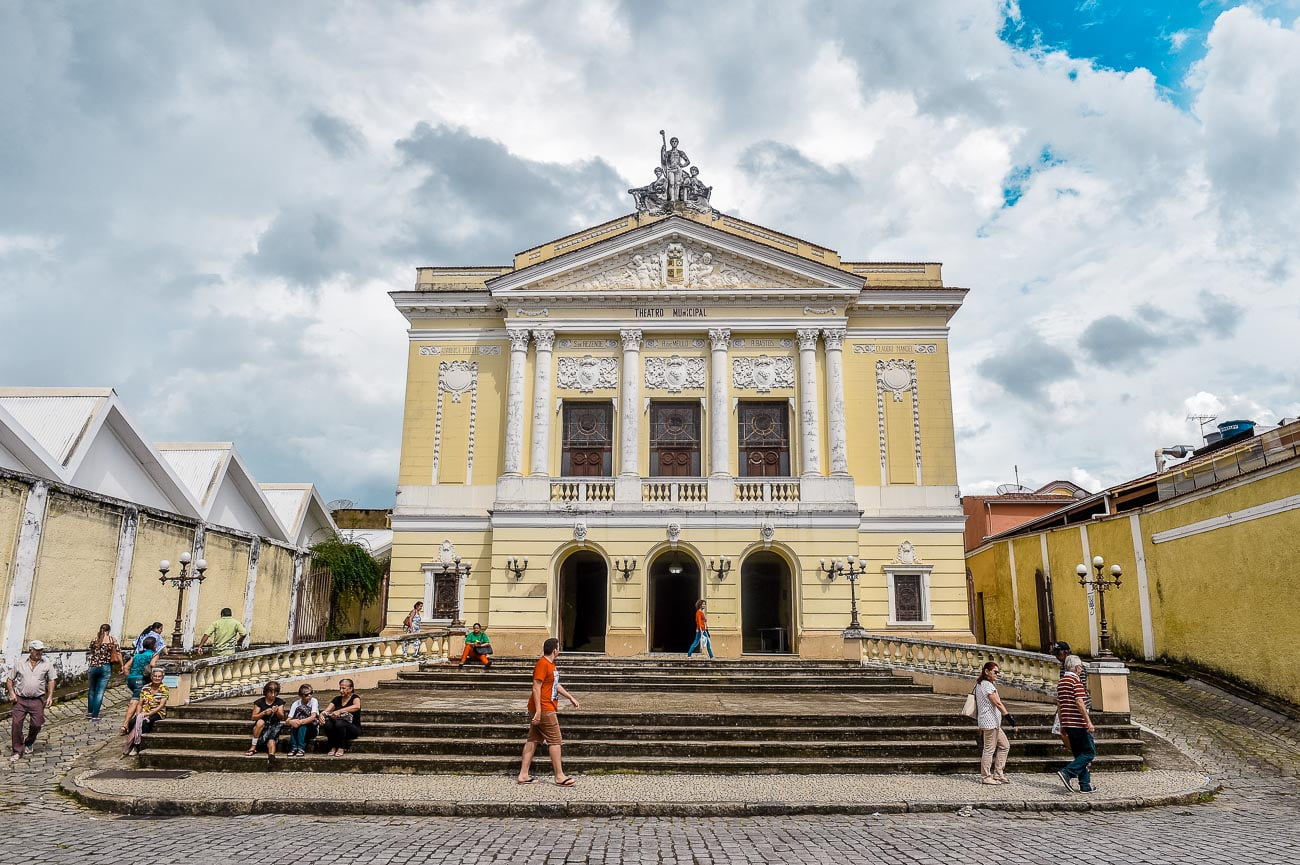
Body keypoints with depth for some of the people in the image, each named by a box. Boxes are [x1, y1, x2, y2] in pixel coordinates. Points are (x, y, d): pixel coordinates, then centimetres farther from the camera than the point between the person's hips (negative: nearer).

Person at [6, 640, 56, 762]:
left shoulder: (47, 663, 3)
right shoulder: (20, 663, 3)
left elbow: (51, 680, 5)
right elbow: (9, 678, 11)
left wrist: (50, 696, -2)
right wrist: (11, 693, -3)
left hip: (37, 700, 0)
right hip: (20, 699, 0)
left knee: (37, 724, -1)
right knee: (16, 724, -6)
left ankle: (29, 743, 29)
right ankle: (18, 752, 6)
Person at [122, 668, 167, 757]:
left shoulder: (164, 689, -3)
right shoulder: (145, 688, 9)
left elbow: (161, 705, -11)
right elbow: (140, 704, 9)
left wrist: (148, 714, -19)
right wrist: (138, 714, -10)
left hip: (157, 713, -4)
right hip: (144, 712, 4)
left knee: (144, 722, -32)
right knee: (132, 722, -27)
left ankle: (136, 747, -17)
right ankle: (130, 745, -15)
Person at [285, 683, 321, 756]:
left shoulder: (313, 701, -9)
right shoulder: (296, 704, -3)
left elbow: (313, 717, -23)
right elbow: (287, 721, -11)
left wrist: (301, 722, -40)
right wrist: (290, 722, -36)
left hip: (311, 730, -2)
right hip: (296, 731, 2)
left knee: (302, 723, -31)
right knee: (294, 722, -27)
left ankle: (301, 748, -31)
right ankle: (294, 747, -26)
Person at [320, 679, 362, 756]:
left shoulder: (355, 698, -7)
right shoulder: (337, 699, 10)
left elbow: (357, 706, -31)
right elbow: (327, 711, -3)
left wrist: (340, 711, -40)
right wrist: (322, 714, -27)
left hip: (354, 729, -4)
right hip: (338, 730, 4)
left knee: (339, 723, -34)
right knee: (328, 724, -27)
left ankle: (341, 748, -17)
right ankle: (333, 747, -10)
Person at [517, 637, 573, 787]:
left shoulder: (550, 664, 15)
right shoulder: (542, 664, -16)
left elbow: (554, 685, 27)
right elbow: (536, 688, -21)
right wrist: (538, 711, -25)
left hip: (547, 708, 10)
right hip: (544, 709, -10)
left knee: (533, 740, 9)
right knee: (555, 741, -4)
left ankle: (523, 775, 11)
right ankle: (560, 777, 1)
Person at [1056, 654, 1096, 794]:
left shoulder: (1060, 682, 15)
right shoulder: (1076, 680, -11)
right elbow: (1079, 702, -20)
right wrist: (1089, 721, -19)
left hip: (1067, 724, 8)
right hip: (1079, 723, -8)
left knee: (1079, 754, 13)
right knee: (1090, 752, -2)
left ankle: (1085, 785, 13)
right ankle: (1067, 773, -14)